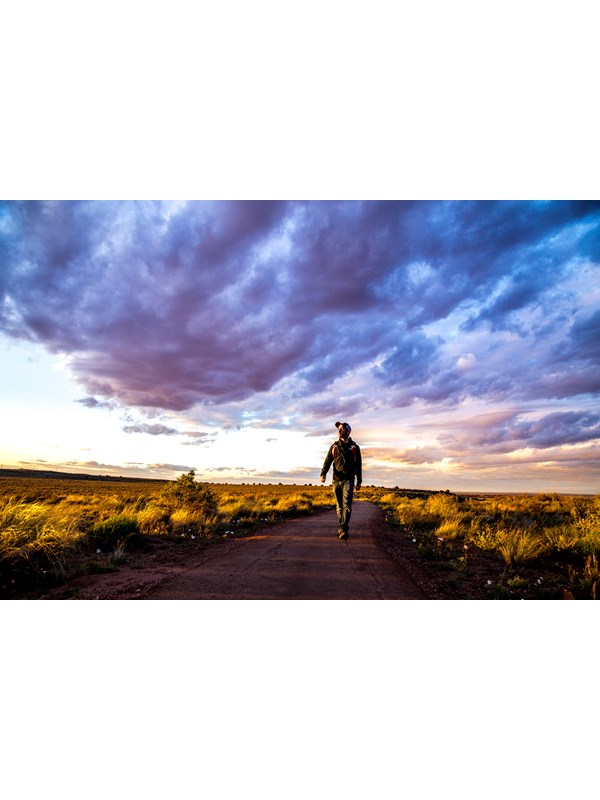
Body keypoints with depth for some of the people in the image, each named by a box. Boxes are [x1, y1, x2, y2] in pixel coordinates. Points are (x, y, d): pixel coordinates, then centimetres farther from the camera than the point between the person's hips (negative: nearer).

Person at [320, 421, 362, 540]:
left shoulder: (354, 447, 5)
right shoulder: (334, 446, 10)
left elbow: (358, 465, 10)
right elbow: (327, 461, 2)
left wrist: (359, 481, 9)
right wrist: (323, 474, -15)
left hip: (348, 480, -3)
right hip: (336, 480, 3)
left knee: (347, 504, -16)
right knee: (339, 506, 8)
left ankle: (343, 530, -20)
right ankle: (341, 529, 18)